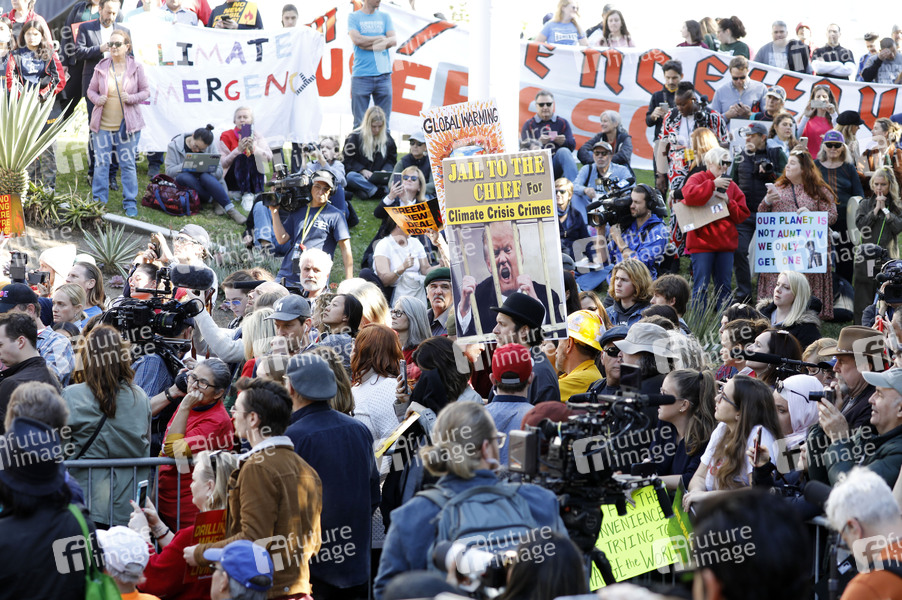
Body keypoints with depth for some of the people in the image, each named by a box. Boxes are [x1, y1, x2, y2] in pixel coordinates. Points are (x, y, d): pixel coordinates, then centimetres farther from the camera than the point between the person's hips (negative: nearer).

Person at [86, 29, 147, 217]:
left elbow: (146, 91, 5)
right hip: (103, 124, 1)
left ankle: (130, 203, 13)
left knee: (128, 164, 3)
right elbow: (91, 90, 12)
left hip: (128, 125, -1)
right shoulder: (101, 67, 3)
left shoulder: (136, 67, 0)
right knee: (101, 164, 3)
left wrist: (132, 98, -14)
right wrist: (97, 99, -10)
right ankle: (99, 202, 12)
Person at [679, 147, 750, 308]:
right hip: (702, 241, -5)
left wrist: (728, 202, -7)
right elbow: (689, 195, -21)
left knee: (724, 287, 7)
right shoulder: (698, 179, 3)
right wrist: (713, 184, -20)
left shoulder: (731, 186, 16)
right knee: (701, 287, -6)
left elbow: (742, 215, 10)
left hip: (726, 244, 5)